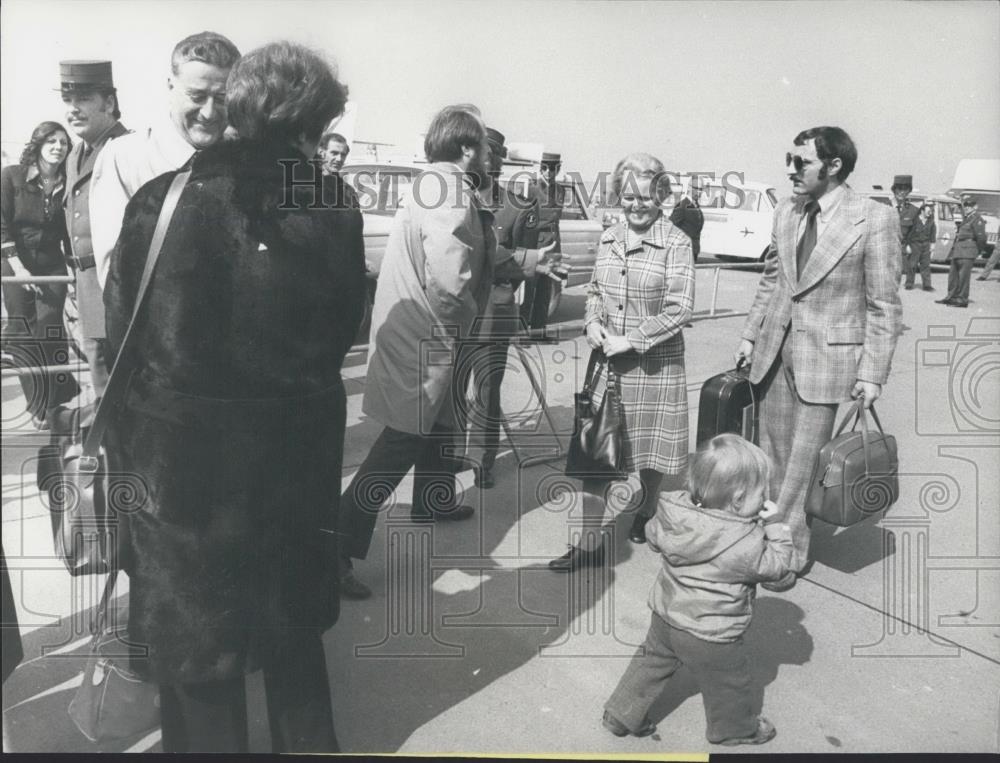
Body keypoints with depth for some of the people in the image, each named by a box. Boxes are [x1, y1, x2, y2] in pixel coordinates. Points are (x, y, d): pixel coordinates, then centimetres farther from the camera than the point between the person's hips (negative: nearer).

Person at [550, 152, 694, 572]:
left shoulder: (675, 243, -10)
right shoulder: (608, 238, 7)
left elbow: (679, 308, -14)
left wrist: (630, 340, -17)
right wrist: (592, 323, -2)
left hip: (655, 364, -4)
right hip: (609, 360, 4)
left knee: (649, 451, 12)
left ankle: (646, 514, 40)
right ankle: (590, 541, 8)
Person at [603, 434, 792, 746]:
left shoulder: (674, 511, -15)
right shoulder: (745, 544, -30)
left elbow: (654, 537, 4)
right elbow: (776, 564, -13)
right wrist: (775, 522, -8)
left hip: (665, 615, 5)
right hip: (709, 637, -5)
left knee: (652, 661, 26)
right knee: (729, 683, 22)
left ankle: (621, 714, 38)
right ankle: (736, 728, 46)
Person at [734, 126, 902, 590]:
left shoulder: (875, 219, -10)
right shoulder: (786, 214, 6)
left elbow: (884, 304, -9)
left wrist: (873, 372, -11)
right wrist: (750, 335, 14)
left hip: (827, 356, -5)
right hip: (775, 351, 6)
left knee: (804, 461, 0)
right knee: (773, 454, 13)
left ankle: (792, 554, 16)